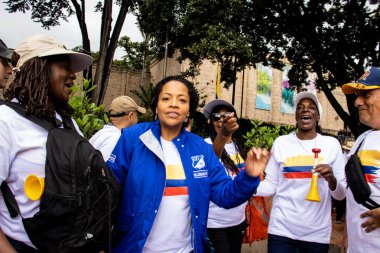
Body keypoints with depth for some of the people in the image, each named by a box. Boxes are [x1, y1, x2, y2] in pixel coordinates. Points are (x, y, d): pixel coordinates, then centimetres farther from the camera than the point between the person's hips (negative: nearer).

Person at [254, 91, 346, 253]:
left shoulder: (332, 144, 0)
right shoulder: (281, 142, 1)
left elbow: (341, 194, 1)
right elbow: (271, 184, 1)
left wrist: (332, 179, -19)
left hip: (317, 233, 1)